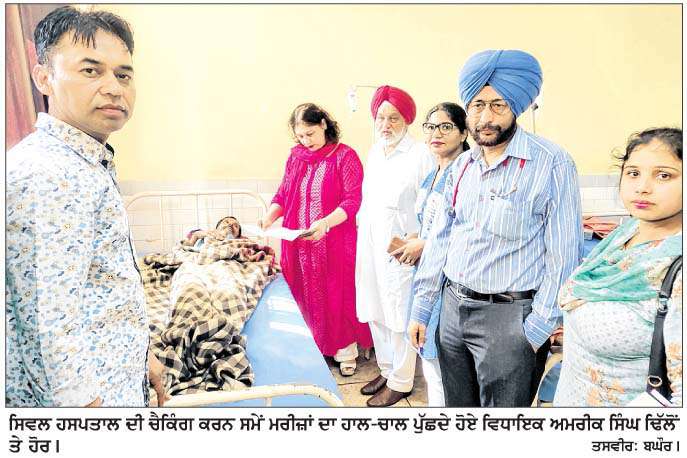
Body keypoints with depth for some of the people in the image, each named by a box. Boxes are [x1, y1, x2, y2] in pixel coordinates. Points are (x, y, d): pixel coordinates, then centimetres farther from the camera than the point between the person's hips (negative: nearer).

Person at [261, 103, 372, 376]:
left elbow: (352, 201, -14)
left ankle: (345, 351, 24)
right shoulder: (295, 156, 8)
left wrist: (325, 223, -28)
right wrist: (269, 217, -7)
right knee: (304, 295, 13)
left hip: (334, 244, -4)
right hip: (298, 244, 5)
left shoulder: (345, 156, -8)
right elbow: (283, 195, 12)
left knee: (337, 295, 6)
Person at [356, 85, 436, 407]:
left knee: (399, 317, 3)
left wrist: (415, 242, -19)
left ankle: (400, 382, 21)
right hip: (371, 244, 7)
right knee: (375, 313, 16)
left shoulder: (420, 155, -11)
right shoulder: (374, 152, 11)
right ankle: (386, 370, 35)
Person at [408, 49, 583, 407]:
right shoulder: (461, 166, 7)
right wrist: (421, 309, 9)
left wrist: (535, 332, -13)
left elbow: (563, 257, -13)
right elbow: (441, 239, 9)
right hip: (453, 307, 6)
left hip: (508, 314, -6)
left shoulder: (551, 164, -13)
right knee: (457, 408, 21)